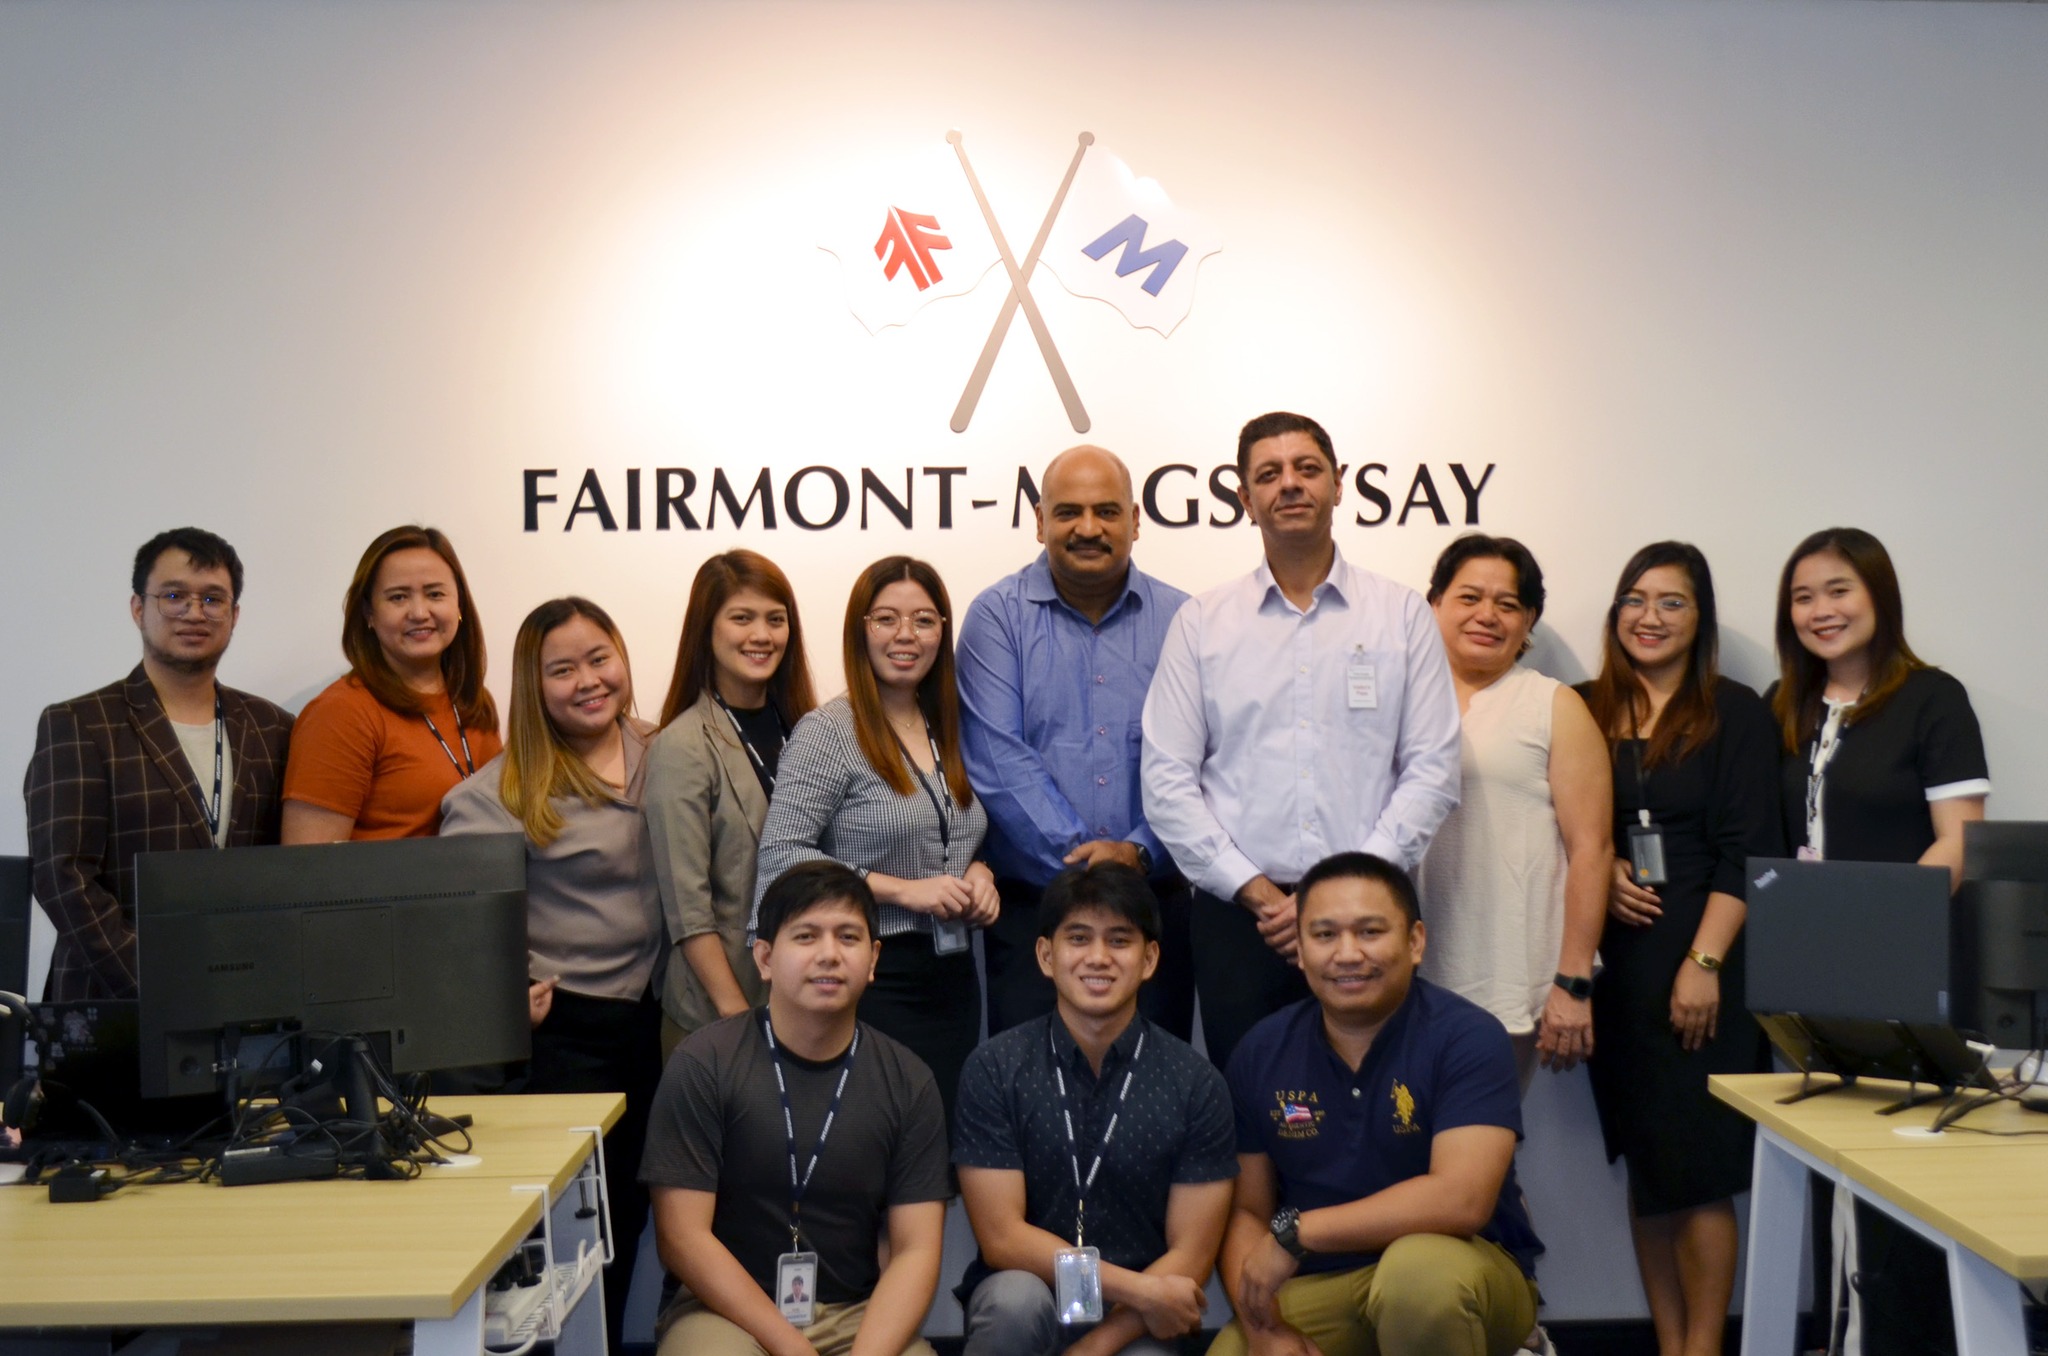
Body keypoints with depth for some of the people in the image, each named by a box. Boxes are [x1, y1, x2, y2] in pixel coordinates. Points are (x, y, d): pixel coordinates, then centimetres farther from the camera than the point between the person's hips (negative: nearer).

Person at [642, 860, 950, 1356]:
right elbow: (682, 1236, -9)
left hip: (858, 1314, 2)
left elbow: (914, 1249, -2)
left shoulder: (908, 1082, 1)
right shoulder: (703, 1064, -6)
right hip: (728, 1307, -2)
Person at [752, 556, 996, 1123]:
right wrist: (902, 889, -16)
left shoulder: (950, 731, 12)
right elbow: (781, 854, -14)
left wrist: (978, 871, 1)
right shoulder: (827, 731, -8)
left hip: (952, 974, 6)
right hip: (875, 979, -6)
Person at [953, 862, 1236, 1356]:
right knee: (1018, 1297, -32)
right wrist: (1138, 1288, -15)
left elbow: (1190, 1258, -4)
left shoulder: (1196, 1084, -3)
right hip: (1023, 1298, 0)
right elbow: (1002, 1238, -9)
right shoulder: (994, 1069, -5)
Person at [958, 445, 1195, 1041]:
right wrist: (1082, 854, -14)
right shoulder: (998, 616, 0)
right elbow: (999, 758, -8)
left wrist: (1140, 850, -15)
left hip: (1154, 900, 2)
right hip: (1030, 903, -2)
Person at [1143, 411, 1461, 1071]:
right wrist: (1256, 892, -6)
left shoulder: (1403, 614, 7)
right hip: (1237, 916, 0)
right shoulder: (1200, 622, 7)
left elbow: (1433, 770, 1)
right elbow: (1167, 780, 3)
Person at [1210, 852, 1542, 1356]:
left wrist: (1294, 1233, -22)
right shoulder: (1261, 1052, -1)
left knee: (1417, 1266, -35)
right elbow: (1246, 1211, 3)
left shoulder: (1467, 1037, -15)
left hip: (1457, 1276, -3)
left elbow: (1461, 1199, -27)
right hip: (1314, 1287, 4)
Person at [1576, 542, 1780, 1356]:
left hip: (1700, 962, -3)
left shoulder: (1735, 714, 0)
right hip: (1615, 960, 4)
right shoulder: (1586, 711, 9)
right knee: (1642, 1162, 8)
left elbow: (1746, 853, -6)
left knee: (1698, 1165, -3)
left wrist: (1704, 964, -14)